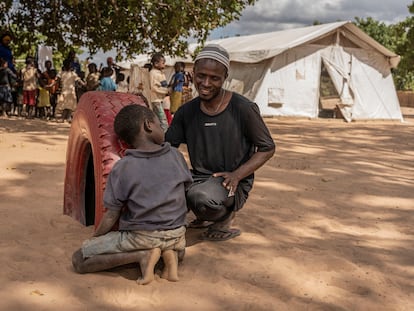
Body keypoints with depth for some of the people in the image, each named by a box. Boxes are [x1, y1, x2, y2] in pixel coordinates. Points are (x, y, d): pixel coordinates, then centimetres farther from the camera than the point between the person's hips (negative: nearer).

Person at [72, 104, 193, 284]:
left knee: (79, 259, 2)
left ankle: (142, 254, -12)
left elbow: (111, 216, -8)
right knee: (179, 248, 41)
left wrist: (94, 239, 10)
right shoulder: (176, 156, -4)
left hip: (141, 236, -4)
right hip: (176, 236, 4)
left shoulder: (122, 168, -12)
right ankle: (169, 253, 5)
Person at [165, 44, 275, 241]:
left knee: (202, 196, -38)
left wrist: (237, 175, -17)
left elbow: (267, 148, -4)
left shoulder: (243, 109, -9)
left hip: (233, 185, -6)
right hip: (199, 179, 6)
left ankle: (225, 216, 2)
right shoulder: (186, 112, 5)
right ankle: (205, 216, 9)